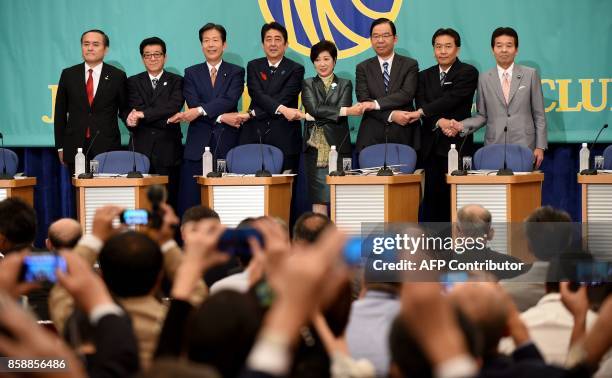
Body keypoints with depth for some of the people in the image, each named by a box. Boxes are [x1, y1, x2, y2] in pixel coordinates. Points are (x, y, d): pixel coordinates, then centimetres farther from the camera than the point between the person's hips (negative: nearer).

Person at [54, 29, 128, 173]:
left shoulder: (117, 76, 4)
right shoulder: (68, 75, 8)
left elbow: (124, 109, 12)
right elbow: (60, 112, 11)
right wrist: (60, 147, 8)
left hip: (107, 147, -1)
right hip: (75, 147, 1)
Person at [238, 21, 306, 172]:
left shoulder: (295, 69, 6)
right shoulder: (254, 66, 13)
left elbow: (285, 98, -6)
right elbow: (257, 94, -4)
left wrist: (254, 113, -11)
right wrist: (282, 109, -20)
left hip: (283, 138, -1)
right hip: (255, 137, 2)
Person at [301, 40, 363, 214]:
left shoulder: (345, 85, 13)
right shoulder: (308, 84, 12)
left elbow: (342, 113, -3)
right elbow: (314, 108, -6)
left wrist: (315, 116, -9)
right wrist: (346, 111, -12)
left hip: (338, 145, 0)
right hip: (316, 146, 0)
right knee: (318, 197, -5)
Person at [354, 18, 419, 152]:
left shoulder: (410, 65, 7)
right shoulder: (363, 68, 10)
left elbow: (407, 94, -7)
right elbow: (363, 101, -1)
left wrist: (376, 104, -16)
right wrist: (391, 115, -14)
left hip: (403, 136, -1)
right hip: (371, 138, 1)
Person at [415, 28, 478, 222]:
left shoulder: (468, 73, 2)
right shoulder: (425, 76, 16)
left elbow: (452, 99, -11)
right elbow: (422, 105, 3)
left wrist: (421, 112, -15)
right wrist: (439, 122, -16)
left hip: (456, 142, -4)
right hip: (431, 146, 4)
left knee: (454, 196, -7)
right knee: (431, 196, 3)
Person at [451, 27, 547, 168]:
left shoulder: (530, 75, 6)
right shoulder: (484, 79, 9)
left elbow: (539, 114, 6)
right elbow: (482, 115, 13)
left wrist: (540, 147, 1)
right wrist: (462, 125, -5)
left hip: (524, 147, -1)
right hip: (494, 148, 1)